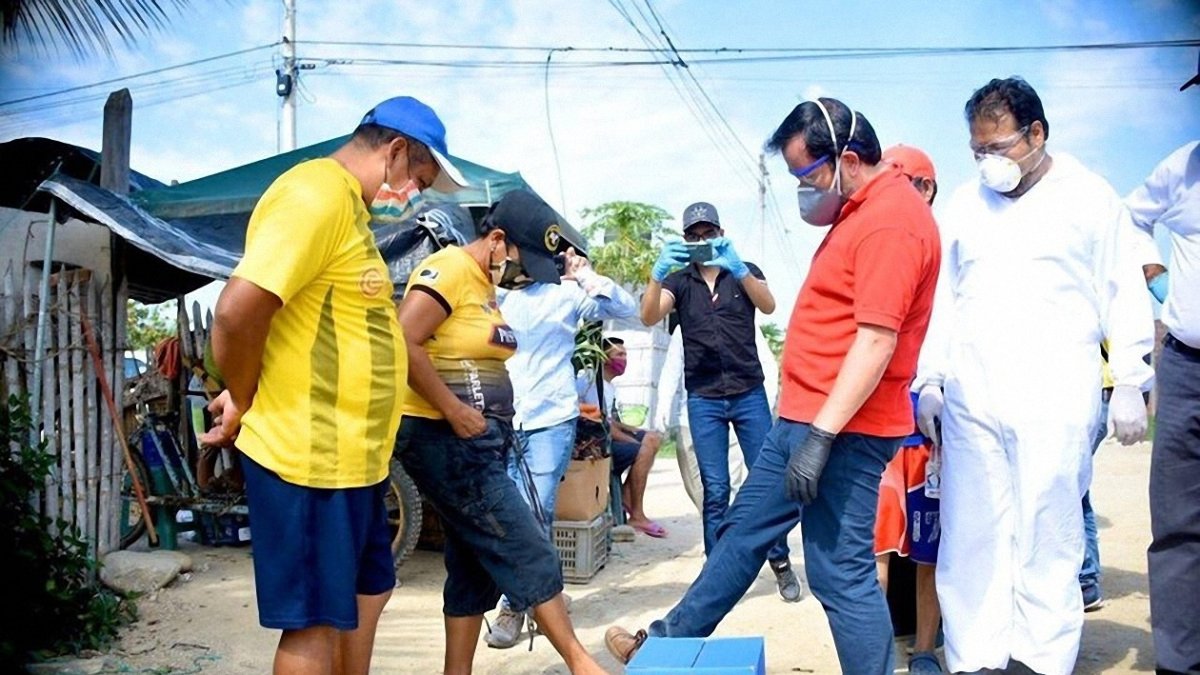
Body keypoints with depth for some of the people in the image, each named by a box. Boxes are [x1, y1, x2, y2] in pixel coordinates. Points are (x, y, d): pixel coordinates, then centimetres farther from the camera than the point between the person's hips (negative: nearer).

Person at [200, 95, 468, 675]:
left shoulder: (346, 204, 15)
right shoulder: (316, 194, -17)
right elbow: (237, 310, -27)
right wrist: (244, 403, -12)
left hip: (351, 457, 10)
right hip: (308, 458, -10)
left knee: (366, 594, 22)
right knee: (315, 623, 3)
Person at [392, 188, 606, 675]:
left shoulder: (486, 284, 17)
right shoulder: (449, 269, -12)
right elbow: (403, 345, -23)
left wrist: (495, 424, 8)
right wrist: (455, 412, -21)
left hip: (478, 441, 10)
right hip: (445, 438, -10)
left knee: (477, 565, 12)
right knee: (526, 552, -5)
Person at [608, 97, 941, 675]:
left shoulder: (890, 221, -18)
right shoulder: (862, 211, 15)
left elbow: (876, 340, -25)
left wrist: (822, 434, -26)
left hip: (841, 429, -11)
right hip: (805, 418, 11)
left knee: (840, 572, -3)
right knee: (744, 530, 18)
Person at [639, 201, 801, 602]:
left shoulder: (745, 271, 6)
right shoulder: (679, 281, 7)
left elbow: (768, 306, -15)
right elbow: (649, 317, -11)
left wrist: (735, 267, -32)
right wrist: (658, 273, -30)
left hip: (749, 392, 0)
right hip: (703, 399, 1)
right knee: (715, 490, 2)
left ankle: (780, 563, 15)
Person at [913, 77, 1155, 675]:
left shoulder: (1088, 196, 4)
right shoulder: (964, 204, 13)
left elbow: (1124, 295, 5)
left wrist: (1130, 385, 1)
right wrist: (930, 382, 11)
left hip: (1057, 397, -3)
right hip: (971, 397, 3)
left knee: (1048, 536, -1)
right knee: (970, 535, 3)